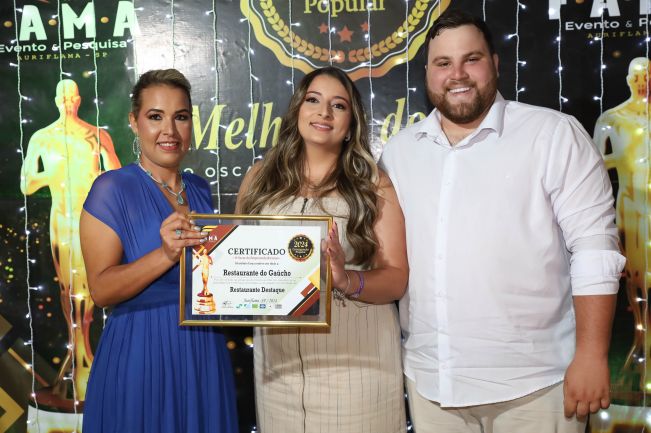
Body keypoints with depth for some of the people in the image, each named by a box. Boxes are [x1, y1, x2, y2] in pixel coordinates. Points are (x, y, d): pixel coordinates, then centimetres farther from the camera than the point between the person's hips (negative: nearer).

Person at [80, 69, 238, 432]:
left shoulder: (201, 190, 8)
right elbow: (101, 289, -16)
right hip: (142, 353, -5)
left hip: (205, 353, 6)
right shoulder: (113, 188, -9)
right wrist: (166, 254, -28)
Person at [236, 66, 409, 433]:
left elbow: (396, 279, -5)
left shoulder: (374, 186, -2)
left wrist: (348, 281, -24)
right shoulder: (260, 179, 5)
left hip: (356, 360, -2)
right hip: (280, 360, 2)